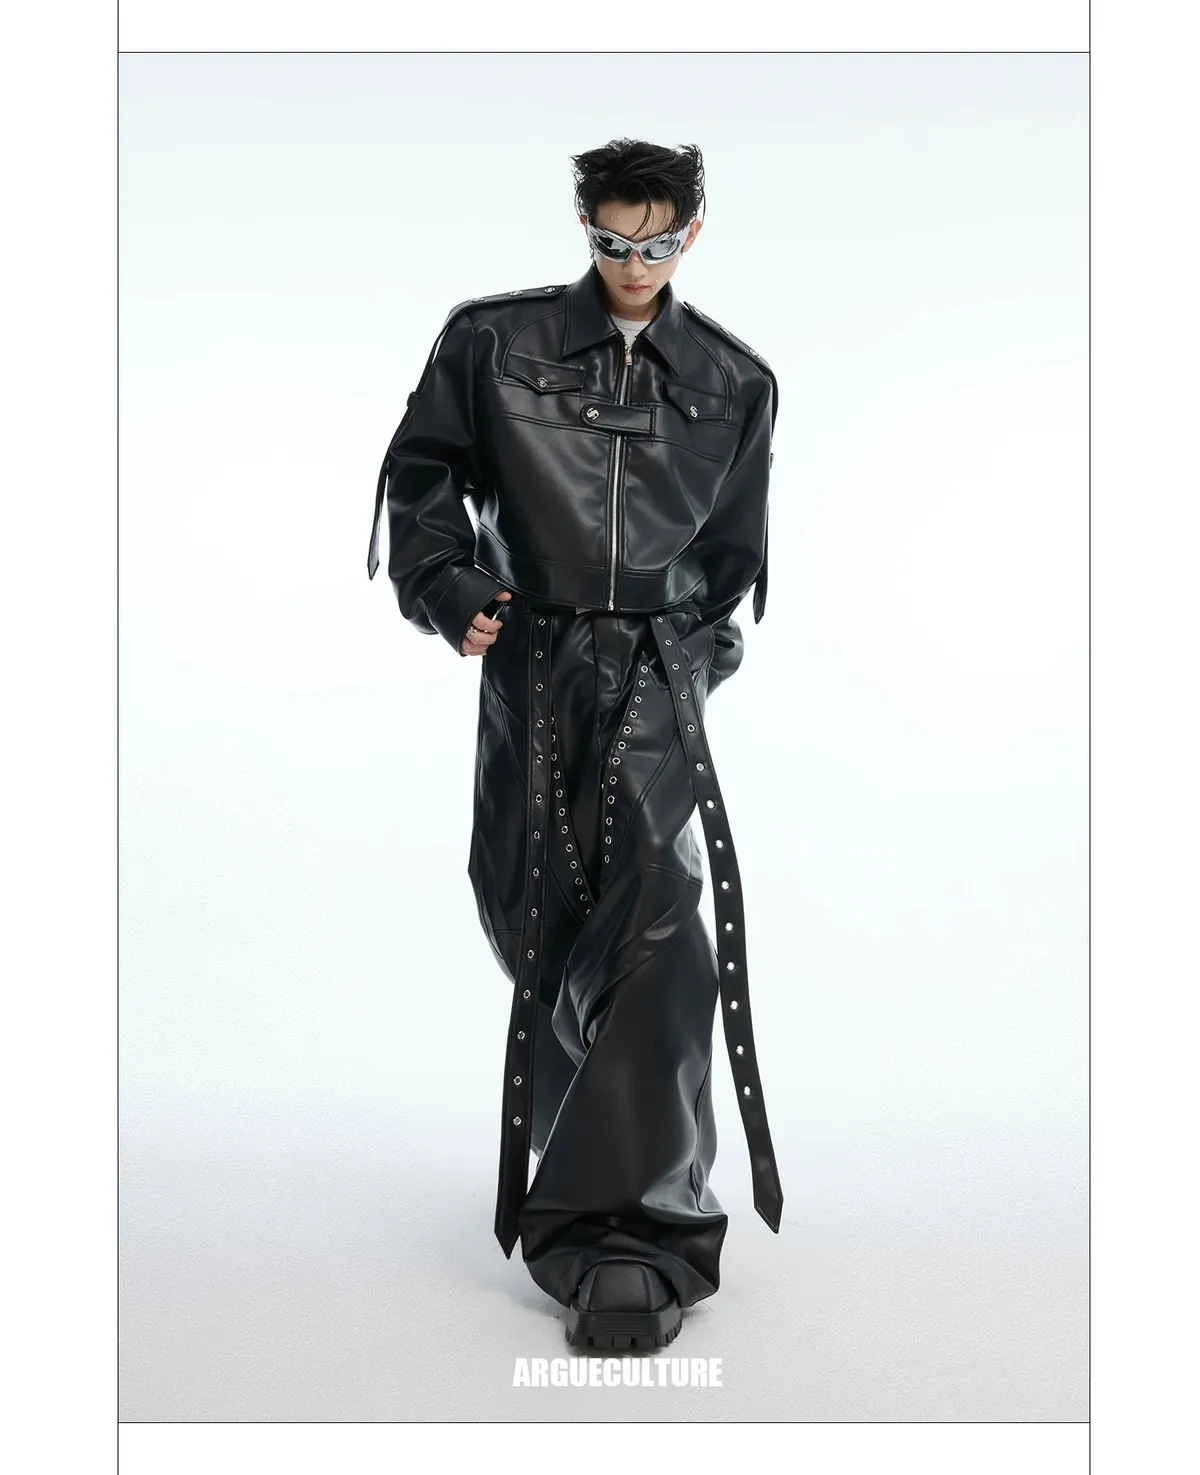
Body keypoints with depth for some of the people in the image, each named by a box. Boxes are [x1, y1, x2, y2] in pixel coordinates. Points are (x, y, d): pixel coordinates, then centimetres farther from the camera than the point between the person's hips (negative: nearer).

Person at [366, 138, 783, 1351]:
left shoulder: (733, 383, 11)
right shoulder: (494, 341, 5)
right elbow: (421, 471, 12)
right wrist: (448, 589, 0)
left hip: (659, 674, 0)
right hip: (531, 669, 1)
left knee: (657, 931, -15)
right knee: (539, 927, 7)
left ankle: (636, 1226, -10)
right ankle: (585, 1170, 29)